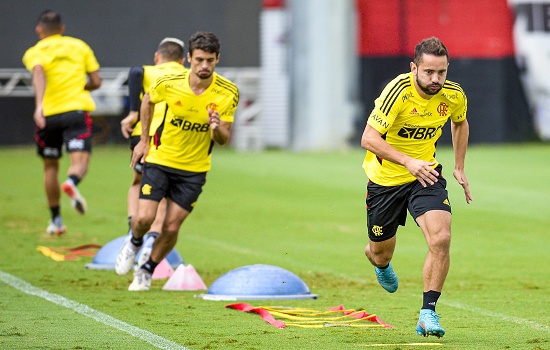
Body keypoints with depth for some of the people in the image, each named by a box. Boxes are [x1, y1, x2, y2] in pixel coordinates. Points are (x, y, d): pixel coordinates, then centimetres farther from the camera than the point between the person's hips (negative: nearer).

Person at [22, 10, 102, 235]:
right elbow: (96, 81, 10)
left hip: (47, 114, 1)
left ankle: (56, 220, 20)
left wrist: (39, 105, -30)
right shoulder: (79, 46, 14)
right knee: (80, 161, -10)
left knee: (50, 166, 16)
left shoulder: (34, 53, 7)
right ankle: (72, 183, -46)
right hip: (76, 109, -1)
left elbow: (38, 73, -17)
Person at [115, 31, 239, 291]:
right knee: (144, 218, -12)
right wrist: (144, 140, 8)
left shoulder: (228, 93, -15)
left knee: (171, 227, -1)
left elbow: (224, 139, -8)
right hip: (160, 160, -1)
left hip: (195, 169, 1)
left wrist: (217, 128, -31)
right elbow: (148, 100, 8)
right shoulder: (169, 83, -16)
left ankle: (147, 272, 24)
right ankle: (134, 243, 24)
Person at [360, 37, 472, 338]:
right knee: (381, 254, 13)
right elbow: (369, 138, -28)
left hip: (426, 175, 2)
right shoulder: (399, 91, -26)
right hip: (385, 179, -2)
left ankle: (428, 312, -12)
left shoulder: (454, 96, -10)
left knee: (441, 239, -23)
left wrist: (459, 167, 13)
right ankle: (380, 264, 54)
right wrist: (408, 162, -37)